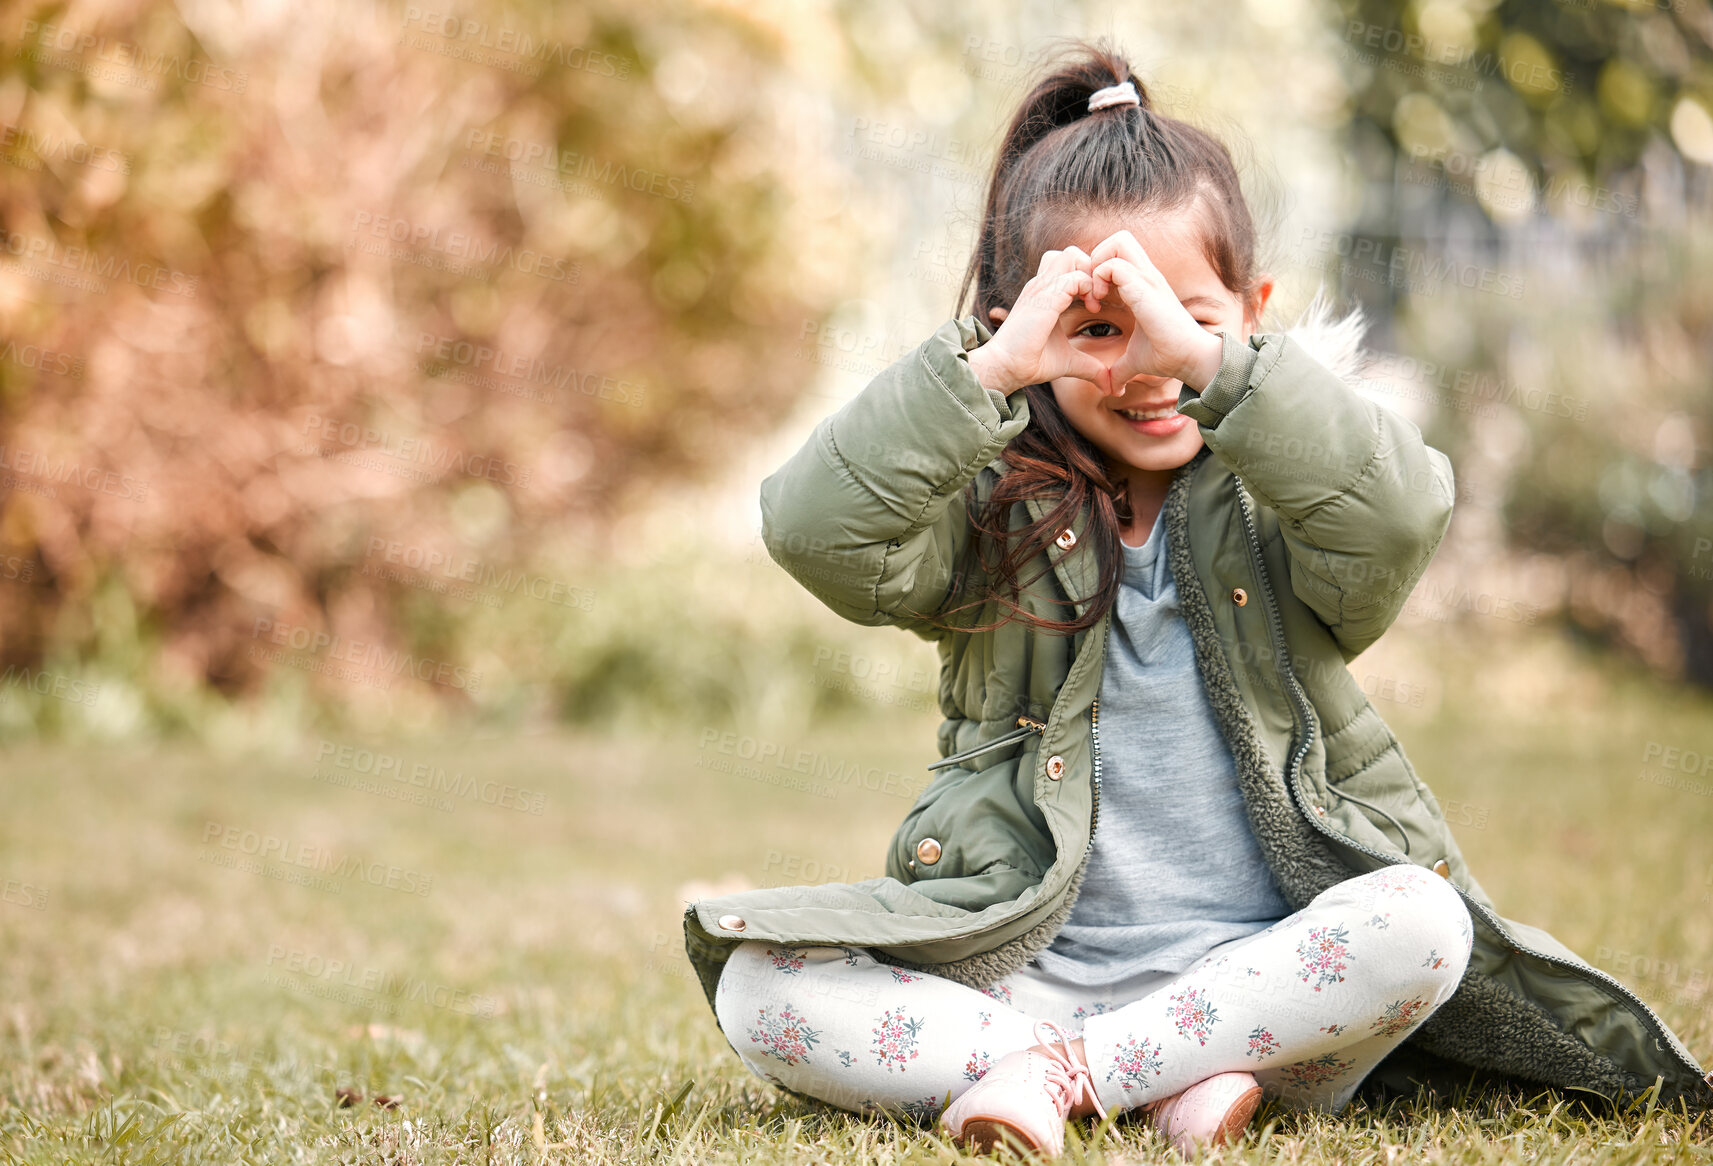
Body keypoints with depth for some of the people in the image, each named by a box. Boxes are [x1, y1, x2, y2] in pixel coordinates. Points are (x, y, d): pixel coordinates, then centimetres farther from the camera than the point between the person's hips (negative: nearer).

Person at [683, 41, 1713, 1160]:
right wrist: (989, 368, -22)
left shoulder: (1276, 504, 3)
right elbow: (818, 532, -14)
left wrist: (1210, 361, -28)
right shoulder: (996, 515, 5)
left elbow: (1400, 515, -20)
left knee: (1421, 924, -31)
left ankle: (1067, 1074, -21)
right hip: (1027, 973, 1)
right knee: (761, 992, -21)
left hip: (1256, 969, 0)